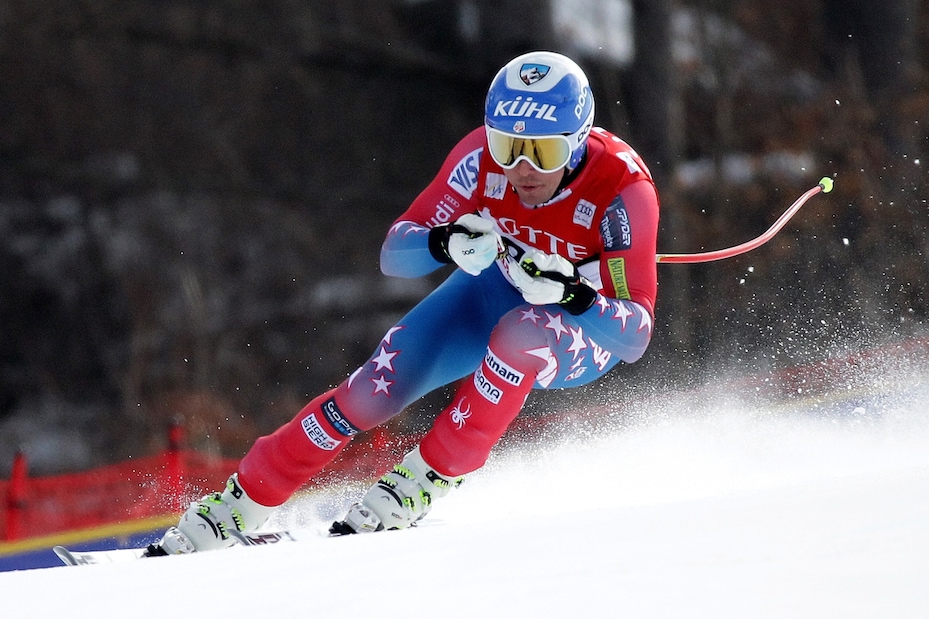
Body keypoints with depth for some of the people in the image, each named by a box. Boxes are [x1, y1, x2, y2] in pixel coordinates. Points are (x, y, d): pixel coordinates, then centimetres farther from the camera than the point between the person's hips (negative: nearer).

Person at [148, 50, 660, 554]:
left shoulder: (623, 189, -33)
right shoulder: (481, 156, -25)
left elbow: (636, 336, -32)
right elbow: (394, 254, -19)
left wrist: (570, 292, -50)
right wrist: (445, 243, -40)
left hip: (589, 333, -3)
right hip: (498, 290, 3)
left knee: (520, 332, -38)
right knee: (378, 387, -17)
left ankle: (429, 478, -23)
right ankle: (241, 502, -3)